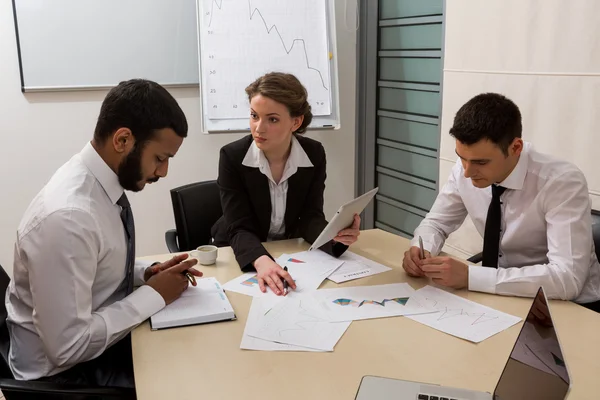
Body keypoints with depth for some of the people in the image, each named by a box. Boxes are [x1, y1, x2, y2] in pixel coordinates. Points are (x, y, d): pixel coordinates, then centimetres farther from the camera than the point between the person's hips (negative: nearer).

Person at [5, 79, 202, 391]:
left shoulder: (106, 182, -5)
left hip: (101, 338, 7)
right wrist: (154, 294, -19)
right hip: (66, 368, -7)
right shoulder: (67, 216, -31)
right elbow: (68, 346, -27)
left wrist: (146, 273, -5)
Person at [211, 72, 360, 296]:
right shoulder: (232, 156, -19)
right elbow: (240, 229, -23)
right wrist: (262, 261, -44)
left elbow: (310, 218, -10)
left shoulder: (314, 154, -10)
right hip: (240, 256, -2)